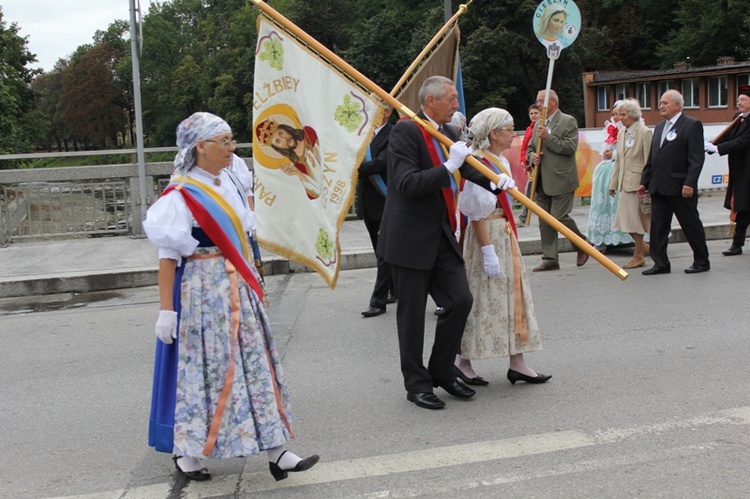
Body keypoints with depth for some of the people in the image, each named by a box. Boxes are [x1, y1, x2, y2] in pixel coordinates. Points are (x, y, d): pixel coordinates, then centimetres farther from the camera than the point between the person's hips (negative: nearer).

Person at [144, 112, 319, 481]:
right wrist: (166, 309, -15)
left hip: (236, 288, 7)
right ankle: (184, 450, 23)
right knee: (201, 366, 3)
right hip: (202, 290, -7)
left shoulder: (229, 183, 7)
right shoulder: (181, 195, -15)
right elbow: (168, 255, -14)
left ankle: (275, 451, 14)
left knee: (255, 362, 7)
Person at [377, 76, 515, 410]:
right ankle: (416, 384, 16)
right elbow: (407, 183, -22)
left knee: (460, 300, 4)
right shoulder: (405, 131, -14)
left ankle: (441, 371, 22)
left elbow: (469, 169, 20)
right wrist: (448, 167, -26)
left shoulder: (448, 132, 10)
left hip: (442, 235, 7)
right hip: (410, 238, -7)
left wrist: (497, 179, 1)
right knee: (412, 313, 3)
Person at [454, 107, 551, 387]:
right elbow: (477, 213, -20)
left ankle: (517, 364, 15)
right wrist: (488, 250, -22)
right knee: (484, 298, -3)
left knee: (513, 295, 9)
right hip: (488, 235, -10)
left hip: (505, 235, 10)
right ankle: (462, 361, 10)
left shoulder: (501, 161, 13)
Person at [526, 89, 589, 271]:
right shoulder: (539, 124, 17)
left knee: (559, 217, -11)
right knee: (544, 221, 5)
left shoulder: (568, 121, -4)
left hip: (561, 180, -7)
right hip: (542, 181, 7)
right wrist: (532, 156, -1)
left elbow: (570, 147, -15)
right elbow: (530, 147, 22)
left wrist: (548, 137, -17)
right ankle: (550, 259, 11)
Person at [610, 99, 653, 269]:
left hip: (638, 182, -7)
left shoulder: (645, 132, -9)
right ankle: (643, 246, 27)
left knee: (635, 218, -1)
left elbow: (648, 161, -11)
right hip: (625, 183, 7)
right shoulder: (622, 134, 13)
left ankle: (638, 256, 12)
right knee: (625, 218, 7)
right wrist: (613, 183, 17)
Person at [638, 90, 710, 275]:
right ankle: (661, 263, 11)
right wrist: (645, 182, 13)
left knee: (691, 225, 4)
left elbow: (697, 158, -13)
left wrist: (689, 183, -21)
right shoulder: (659, 127, 18)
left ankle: (702, 261, 17)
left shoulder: (692, 125, -6)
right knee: (658, 226, 5)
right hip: (658, 188, 7)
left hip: (680, 188, -7)